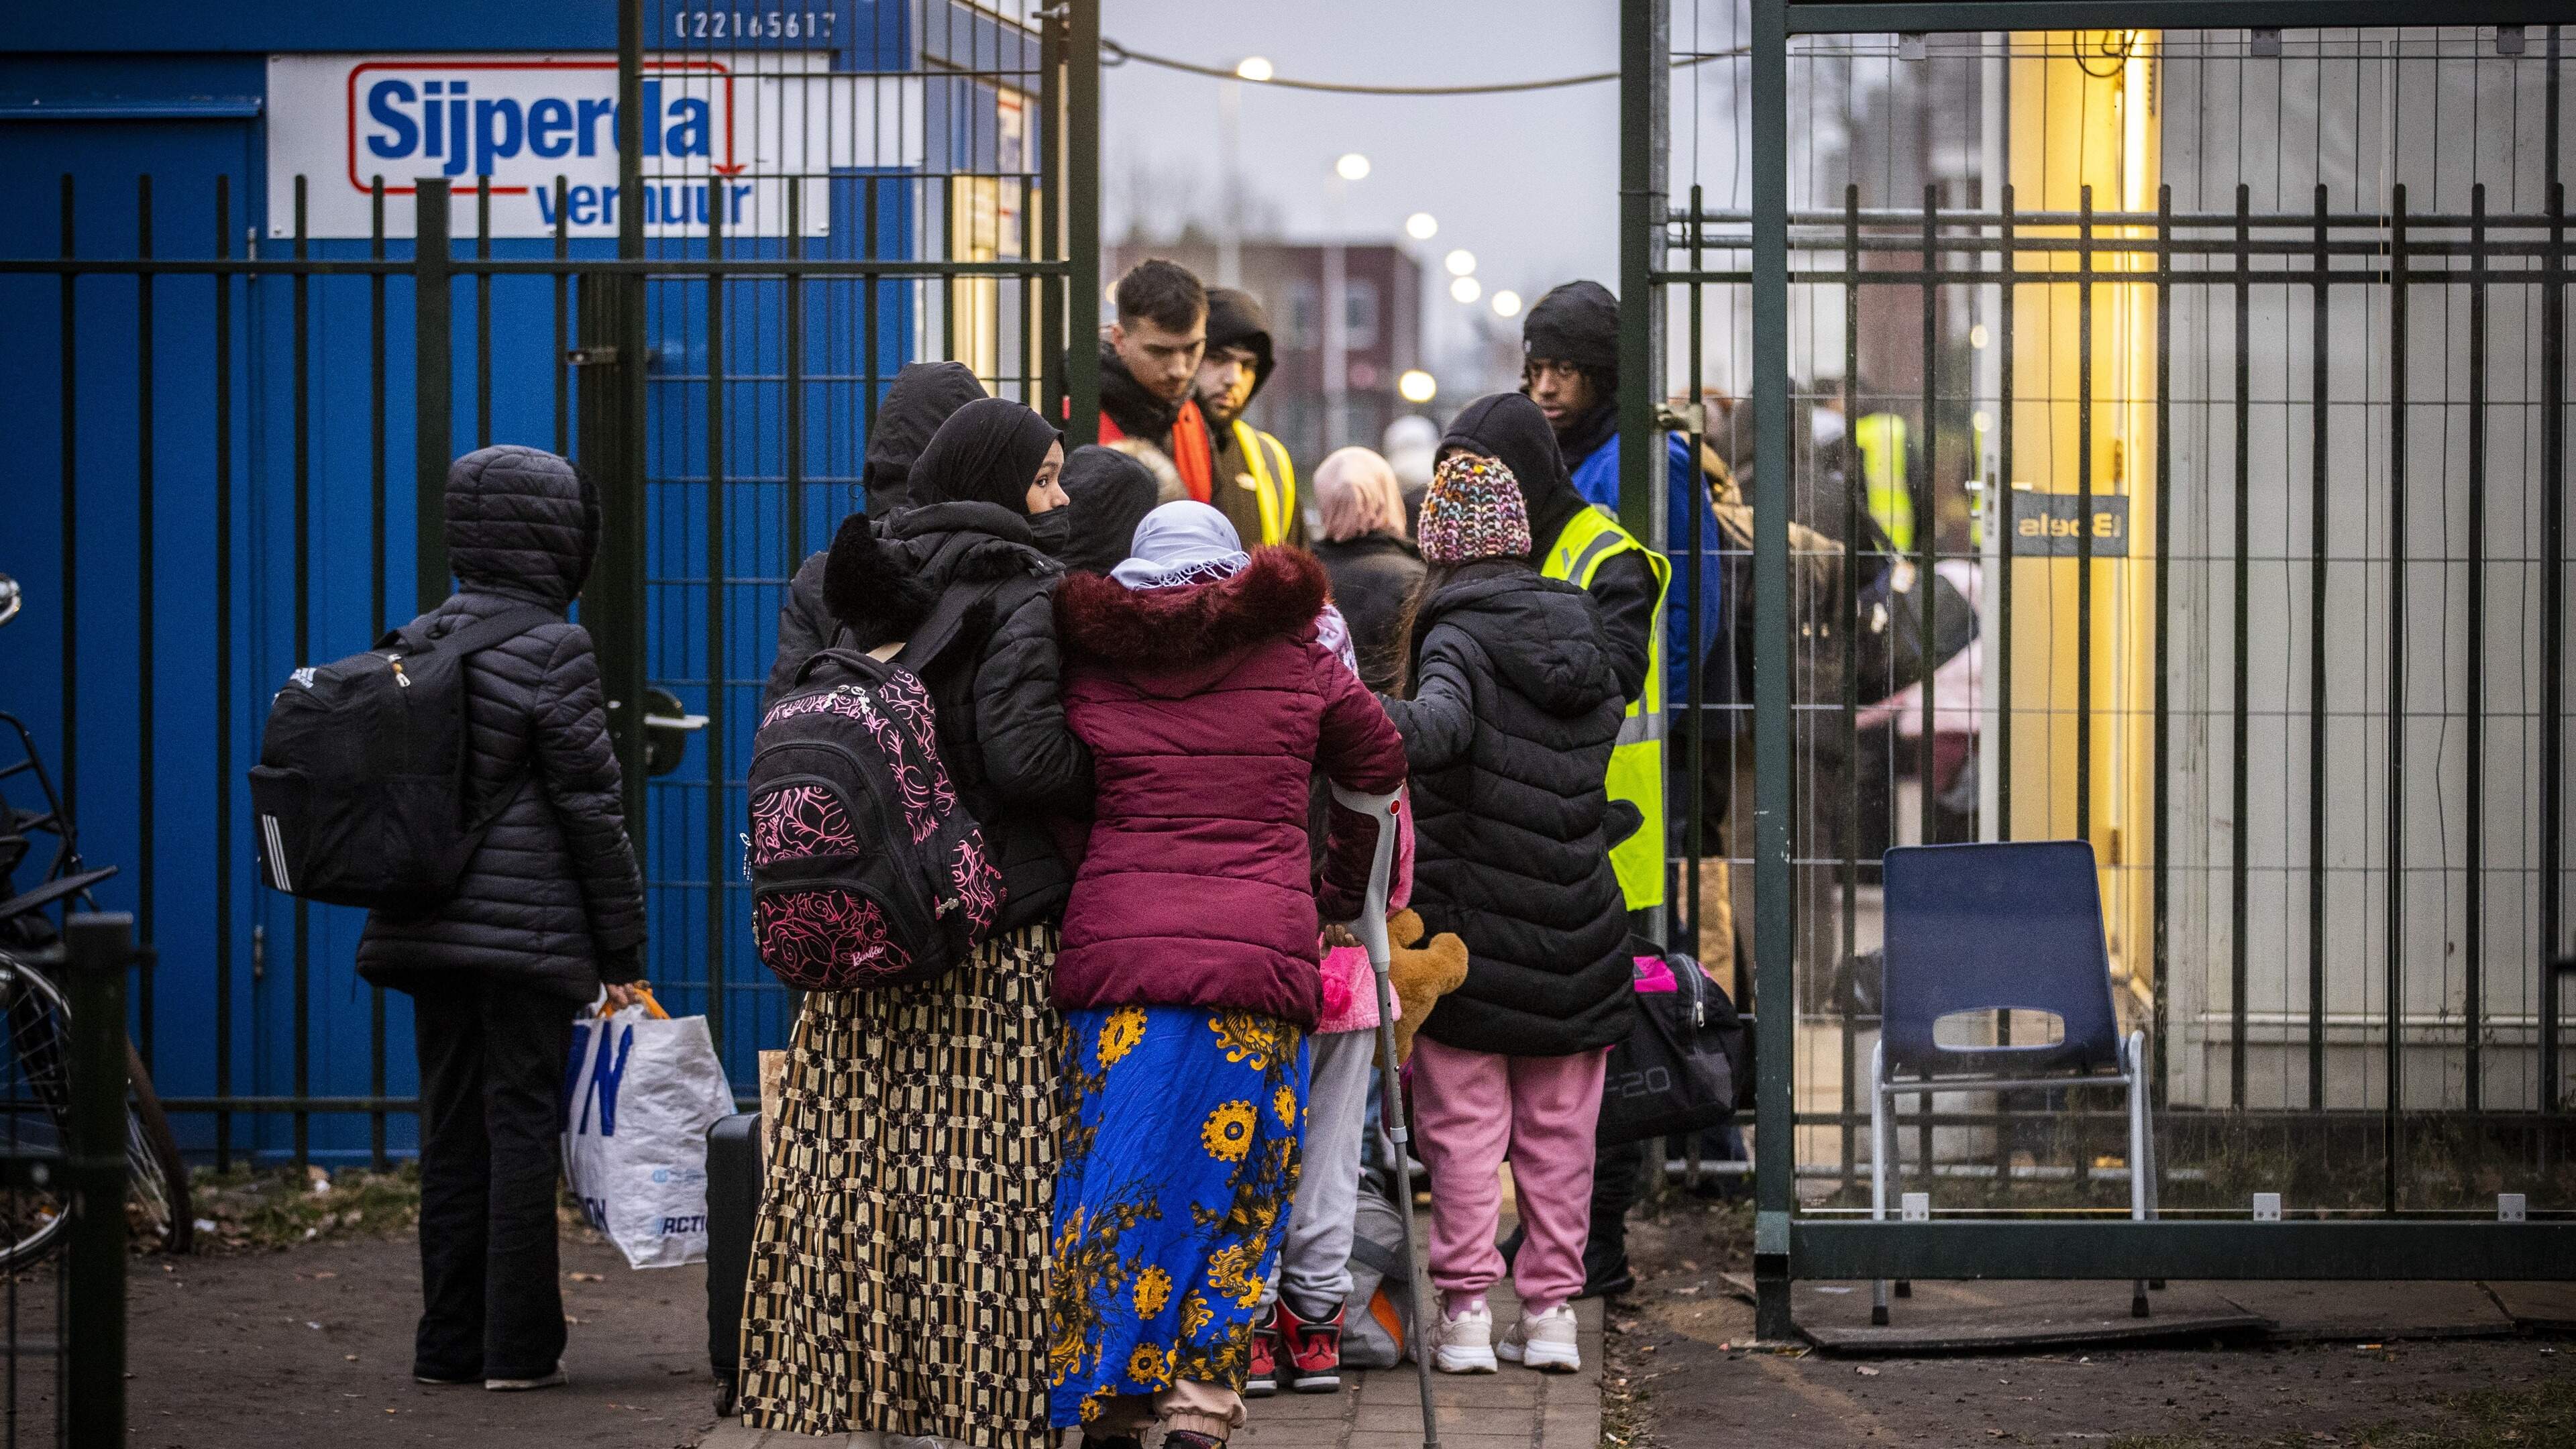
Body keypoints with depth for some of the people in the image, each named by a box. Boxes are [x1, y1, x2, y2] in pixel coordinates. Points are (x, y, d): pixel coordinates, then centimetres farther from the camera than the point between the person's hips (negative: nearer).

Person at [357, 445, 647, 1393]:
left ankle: (451, 1342, 13)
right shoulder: (552, 649, -11)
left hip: (430, 926, 6)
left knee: (451, 1130, 10)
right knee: (521, 1126, -1)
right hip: (527, 929, -6)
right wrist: (622, 953, -5)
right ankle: (518, 1347, 1)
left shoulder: (418, 643, 8)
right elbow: (591, 806, -10)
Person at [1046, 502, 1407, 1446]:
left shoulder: (1089, 660, 10)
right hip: (1259, 952, -1)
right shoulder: (1295, 658, 10)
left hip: (1115, 947, 1)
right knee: (1231, 1189, 5)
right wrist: (1340, 889, 35)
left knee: (1116, 1185, 6)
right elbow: (1381, 768, 21)